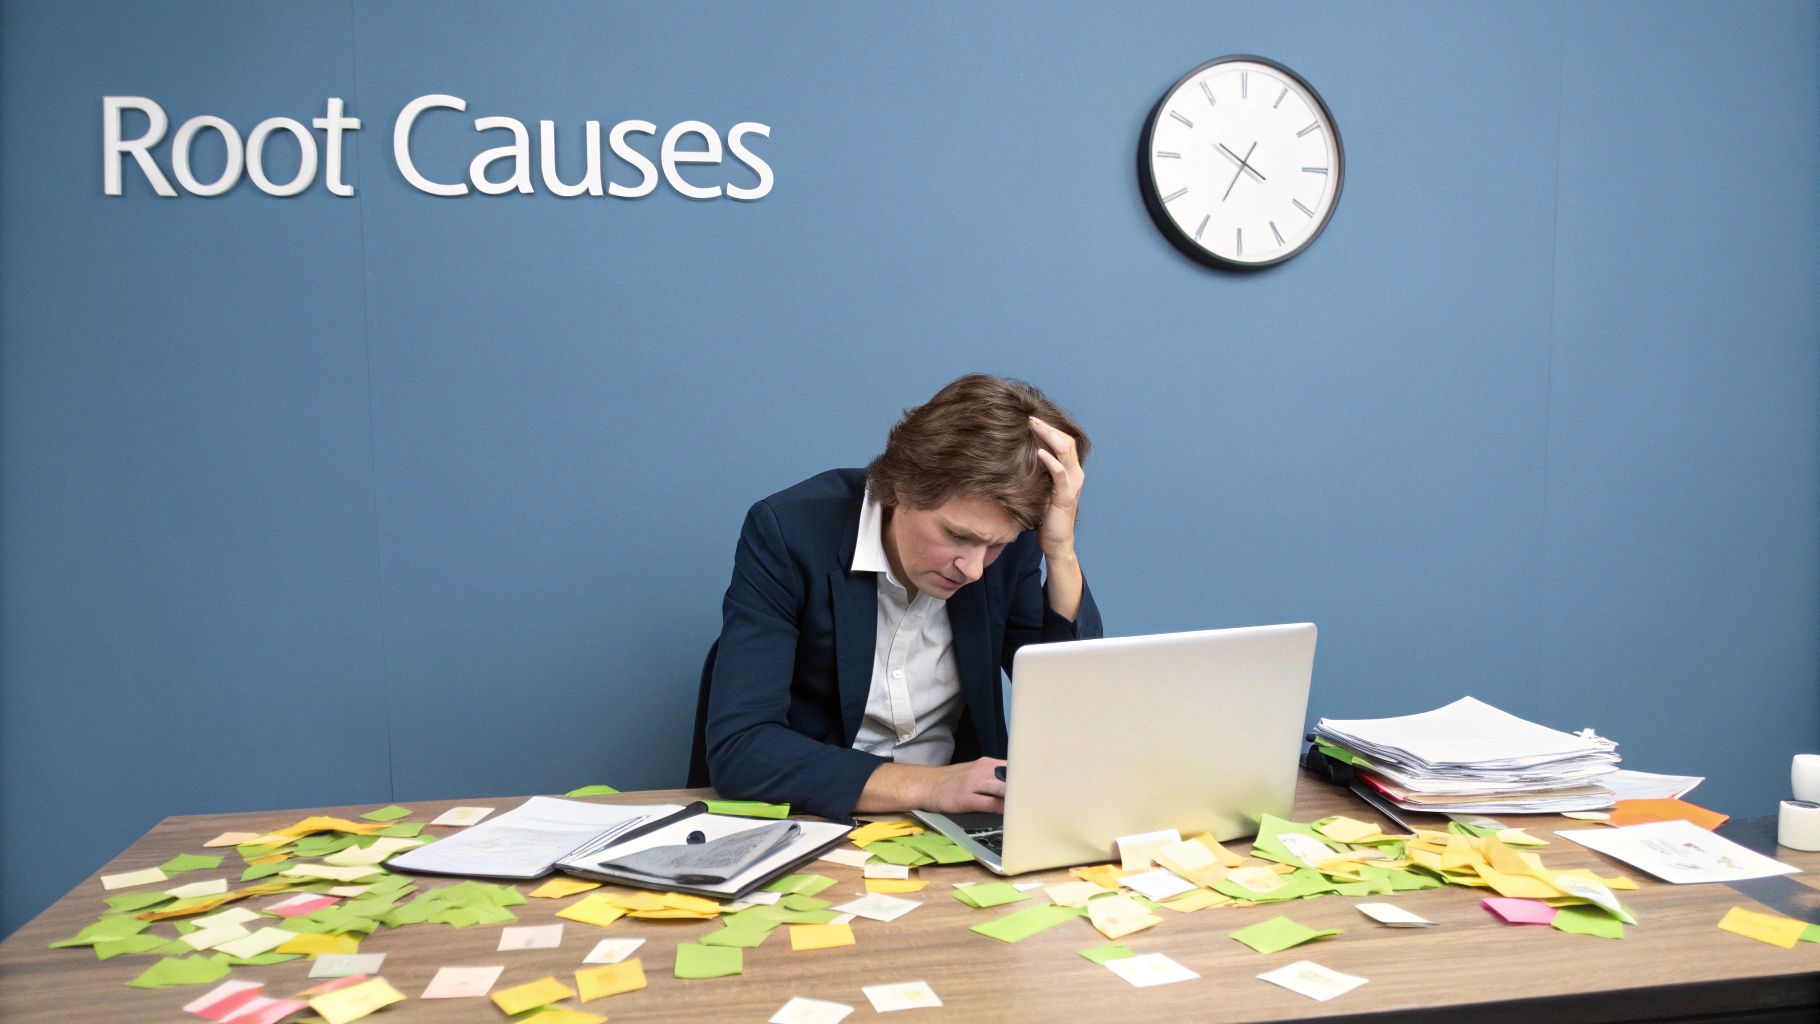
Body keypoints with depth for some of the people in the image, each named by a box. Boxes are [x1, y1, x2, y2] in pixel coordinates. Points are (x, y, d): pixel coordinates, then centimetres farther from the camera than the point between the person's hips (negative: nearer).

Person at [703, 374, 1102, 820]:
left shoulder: (1010, 542, -7)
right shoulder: (786, 532, -16)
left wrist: (1061, 553, -18)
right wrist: (926, 785, -28)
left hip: (957, 829, 3)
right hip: (818, 823, -2)